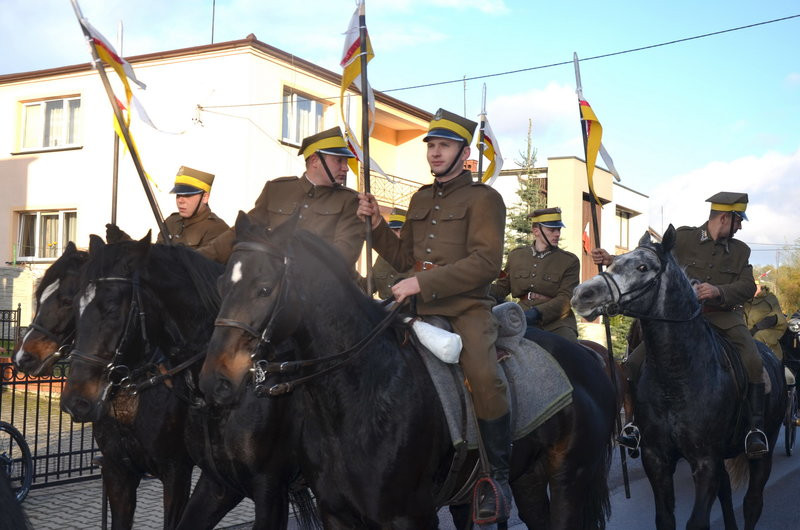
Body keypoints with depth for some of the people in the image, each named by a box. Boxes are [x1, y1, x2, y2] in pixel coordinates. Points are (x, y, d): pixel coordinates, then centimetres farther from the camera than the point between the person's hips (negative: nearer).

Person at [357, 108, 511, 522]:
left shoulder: (483, 198, 0)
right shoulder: (420, 200, 21)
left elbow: (486, 262, -14)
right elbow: (404, 259, 23)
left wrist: (423, 282, -19)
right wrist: (376, 224, 6)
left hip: (467, 307, -6)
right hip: (421, 307, 7)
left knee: (484, 377, -30)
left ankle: (498, 476, -10)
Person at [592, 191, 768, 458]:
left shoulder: (741, 250, 11)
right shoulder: (683, 237, 5)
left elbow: (748, 286, 0)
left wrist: (718, 291, -20)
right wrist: (613, 261, -8)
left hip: (724, 317, 1)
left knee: (753, 362, -25)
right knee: (634, 364, -11)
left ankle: (756, 428, -11)